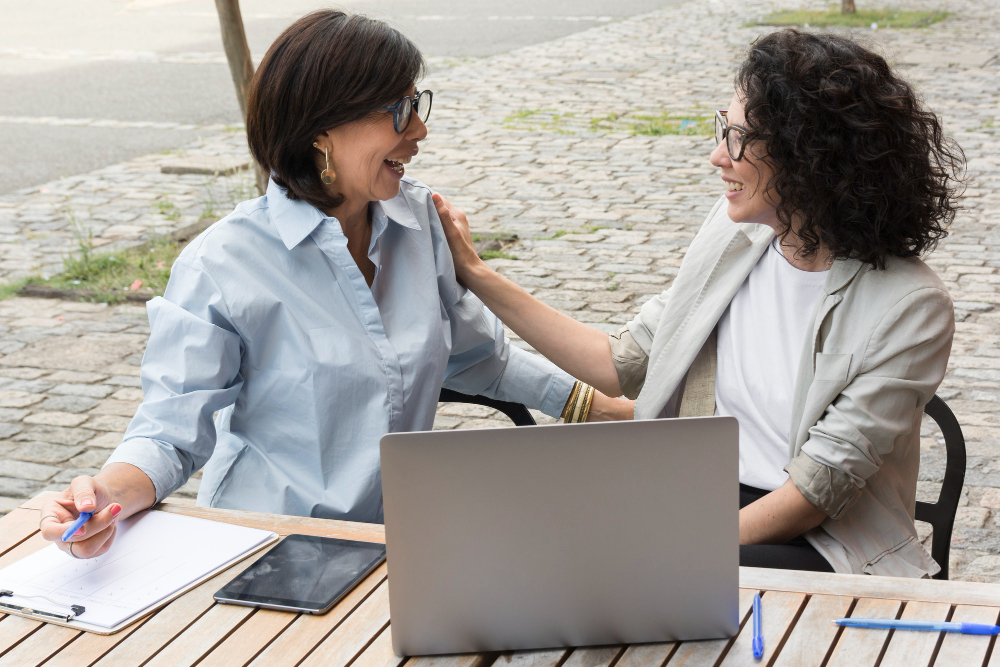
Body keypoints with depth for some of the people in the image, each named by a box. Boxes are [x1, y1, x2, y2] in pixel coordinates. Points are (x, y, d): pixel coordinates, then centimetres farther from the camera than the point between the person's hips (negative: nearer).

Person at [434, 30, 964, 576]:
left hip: (820, 546, -5)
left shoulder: (910, 309, -15)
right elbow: (624, 365, 10)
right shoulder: (737, 229, 4)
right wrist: (475, 274, 10)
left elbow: (818, 489, -17)